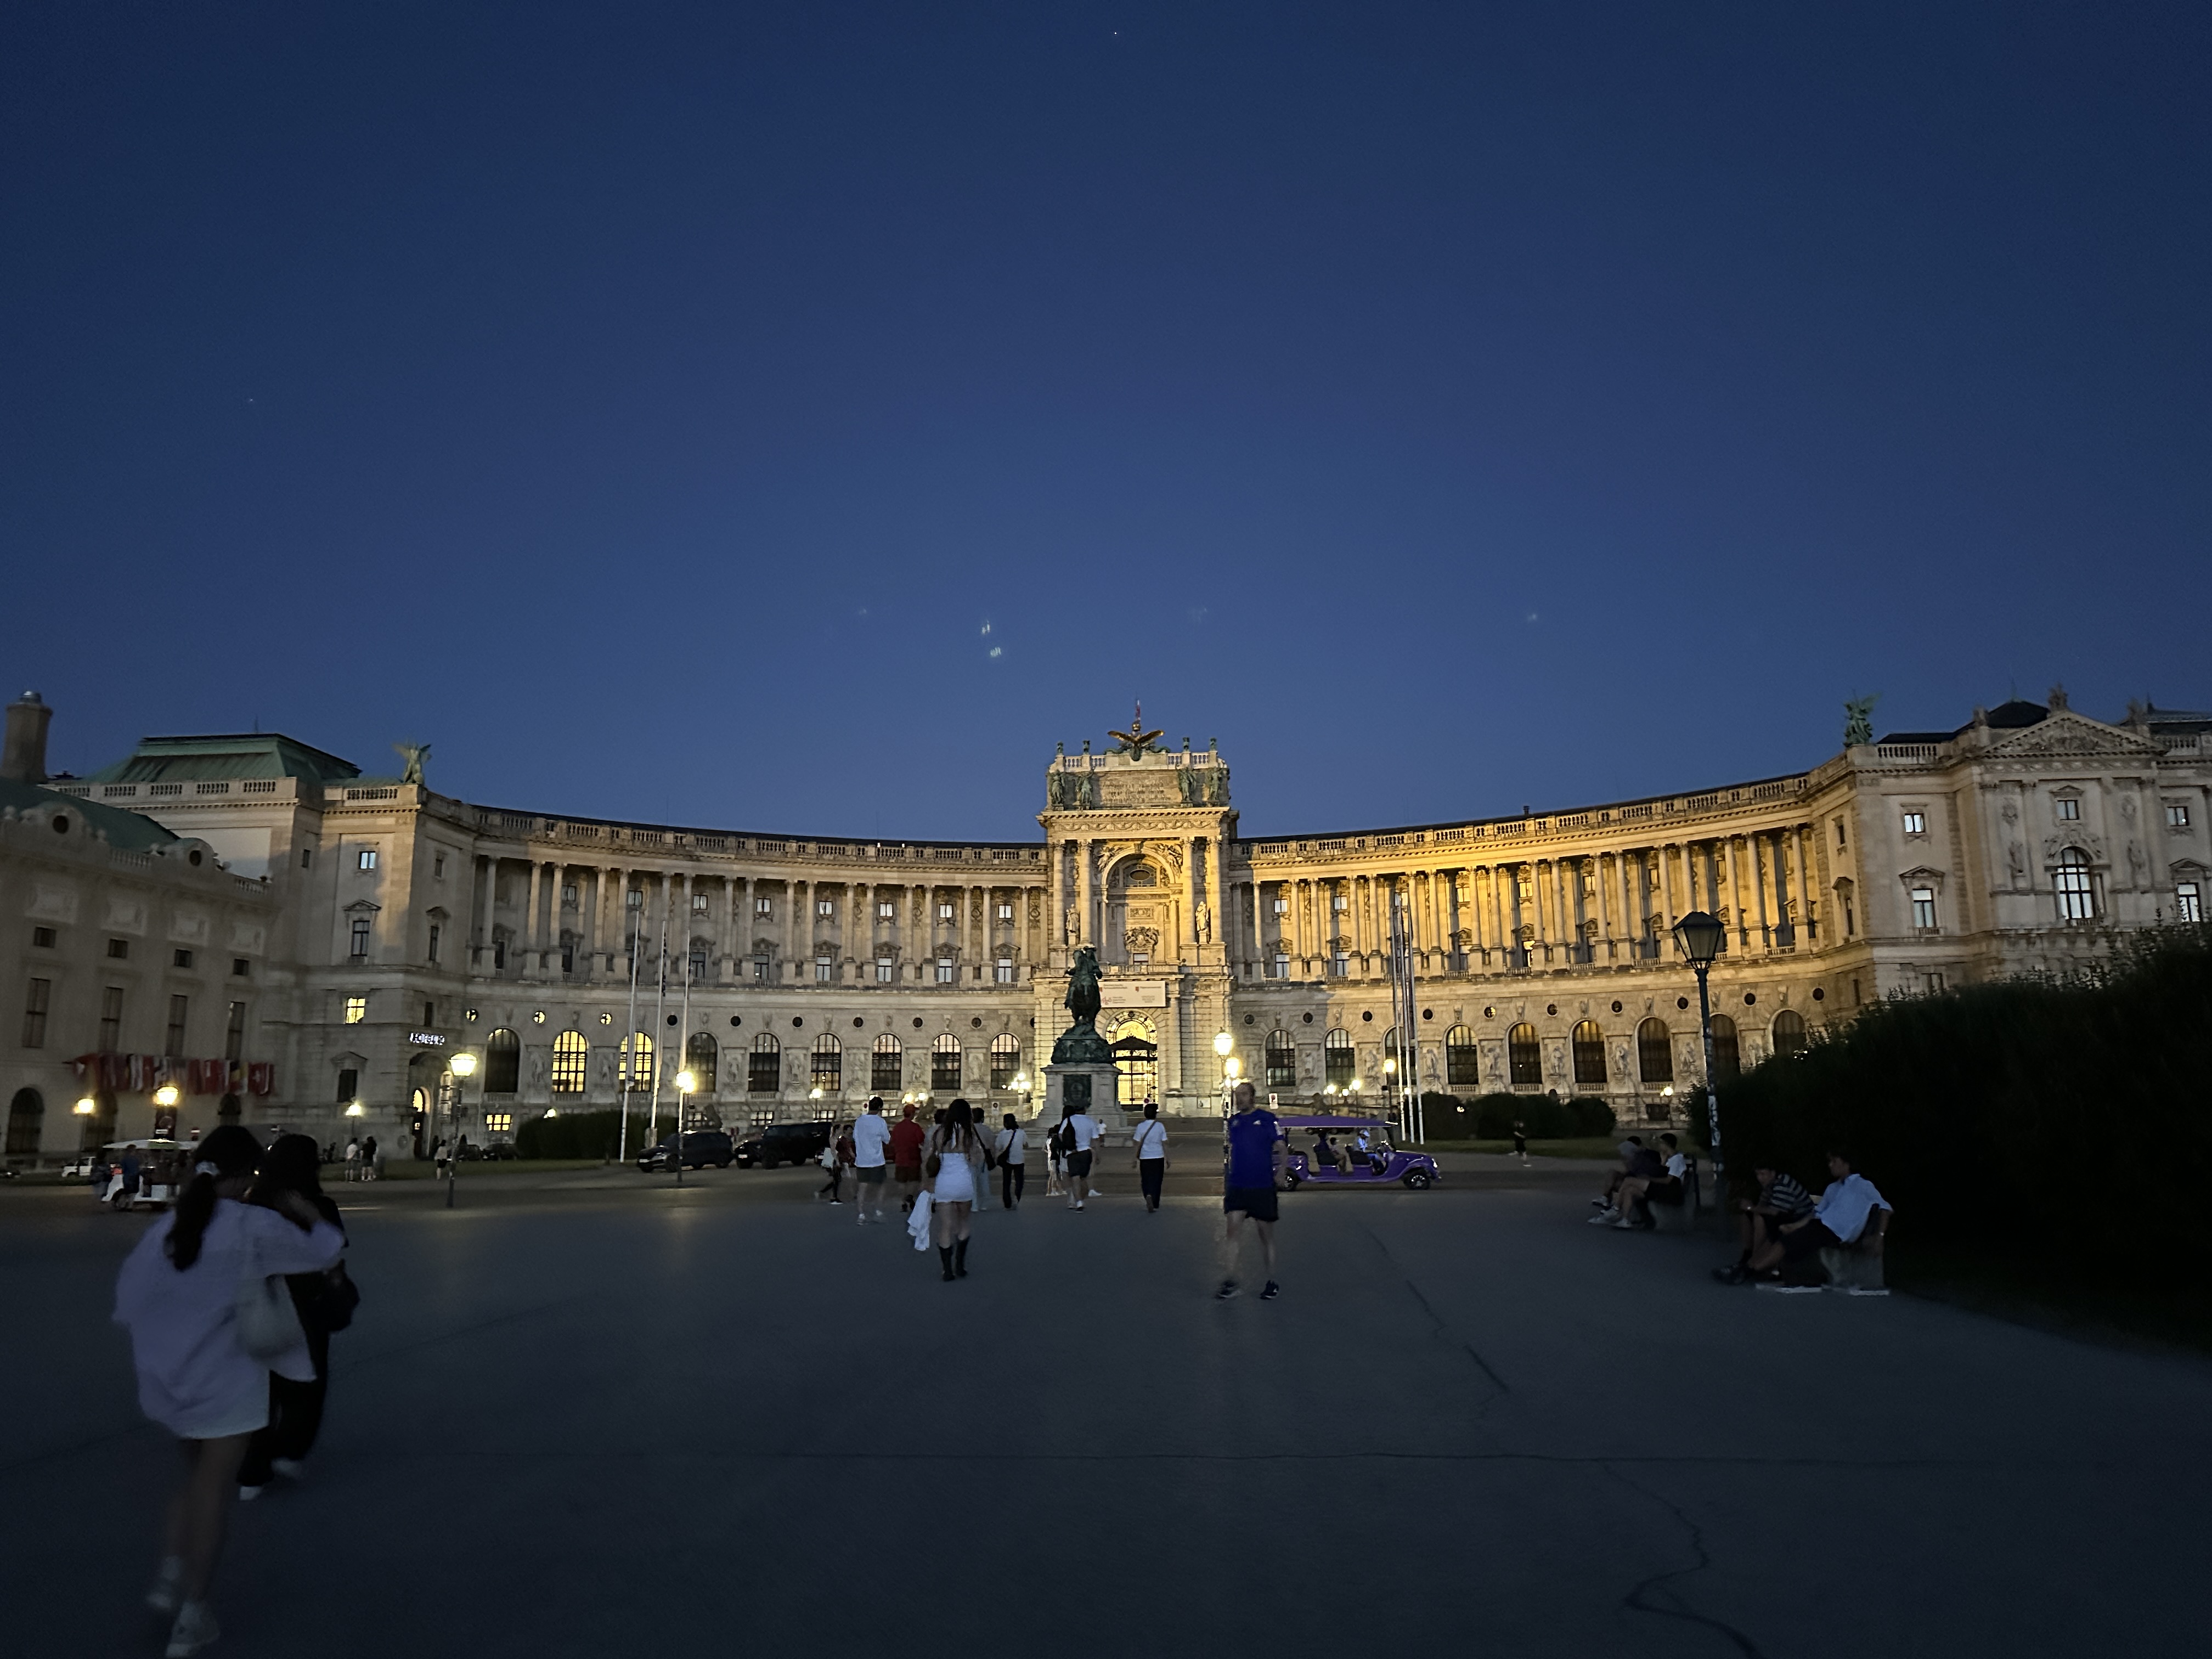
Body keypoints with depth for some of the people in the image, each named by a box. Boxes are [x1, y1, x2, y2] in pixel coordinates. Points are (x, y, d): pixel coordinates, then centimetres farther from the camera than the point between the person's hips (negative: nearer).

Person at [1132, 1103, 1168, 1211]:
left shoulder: (1141, 1126, -4)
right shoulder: (1160, 1126, -3)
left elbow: (1138, 1144, -2)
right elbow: (1165, 1143, 0)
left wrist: (1136, 1158, 8)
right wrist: (1167, 1159, 8)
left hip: (1145, 1158, 0)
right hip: (1158, 1157, 0)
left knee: (1146, 1181, 12)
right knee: (1156, 1181, 7)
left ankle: (1148, 1196, -11)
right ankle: (1154, 1205, 2)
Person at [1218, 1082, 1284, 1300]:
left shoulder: (1267, 1118, -4)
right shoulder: (1233, 1121, 10)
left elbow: (1280, 1146, -4)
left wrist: (1280, 1168, -18)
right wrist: (1226, 1178, 21)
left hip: (1263, 1186, -3)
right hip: (1236, 1185, 3)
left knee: (1266, 1234, 7)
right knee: (1232, 1231, -7)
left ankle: (1272, 1283, 19)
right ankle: (1229, 1283, -4)